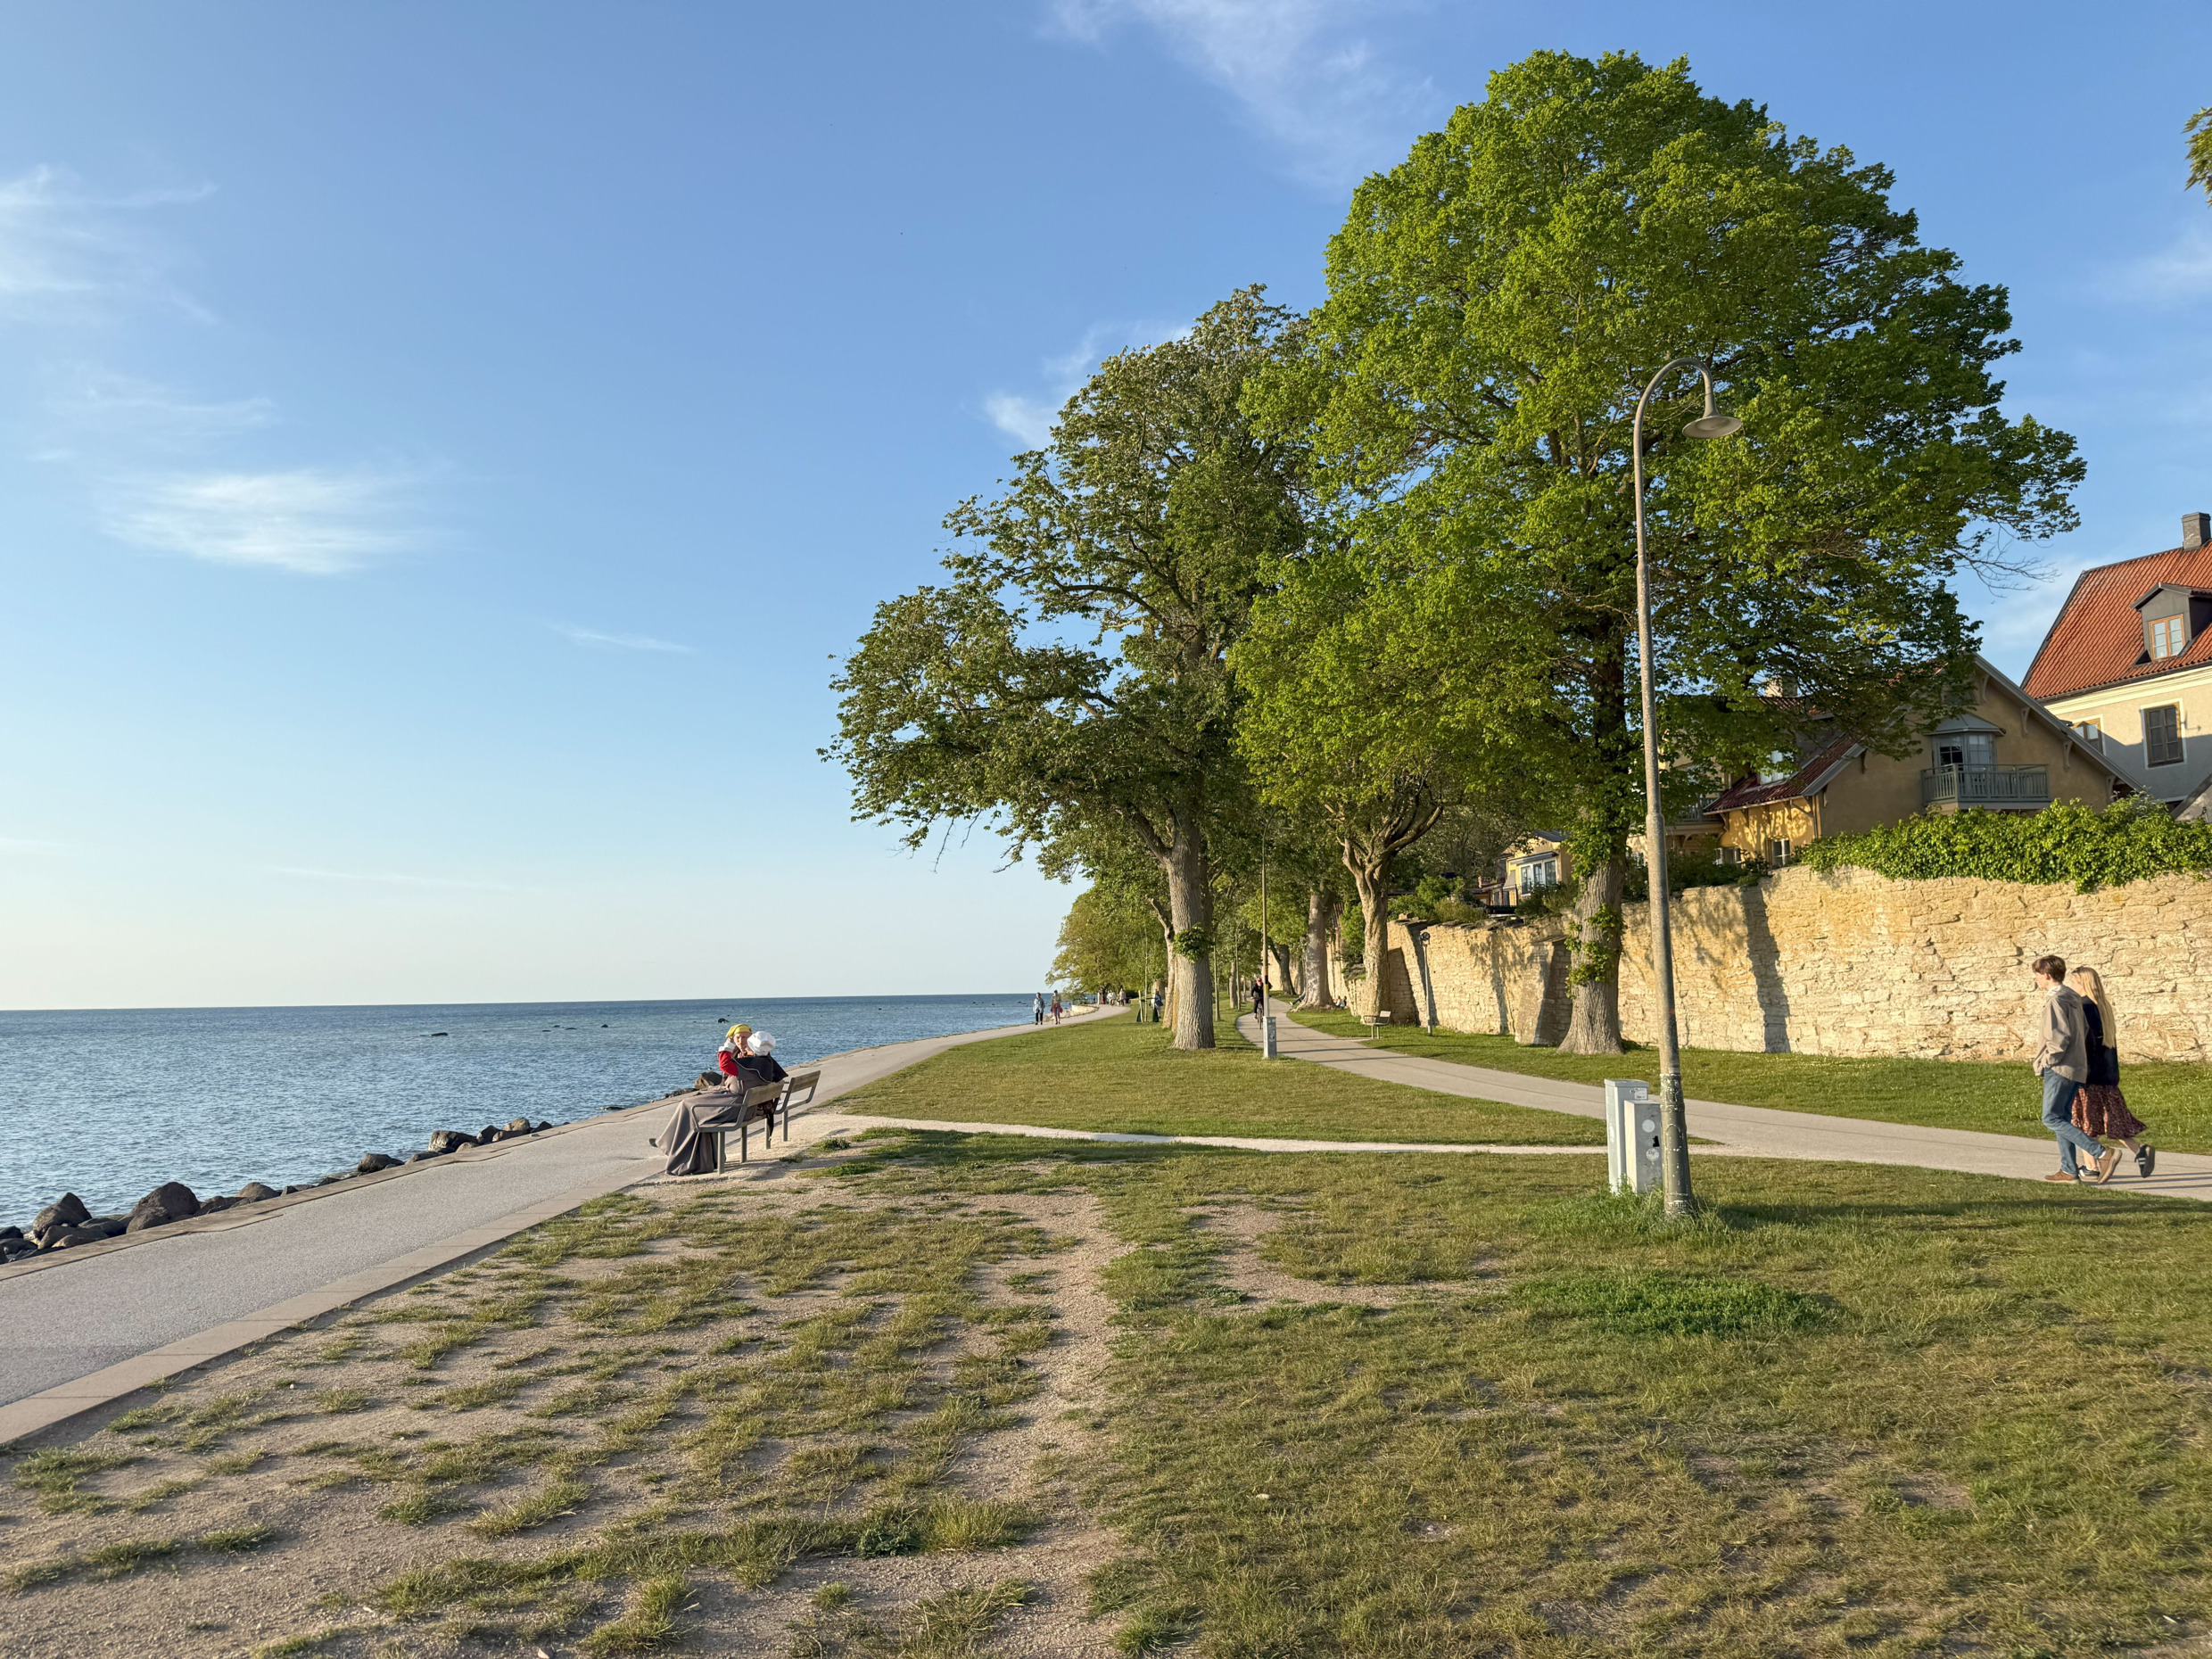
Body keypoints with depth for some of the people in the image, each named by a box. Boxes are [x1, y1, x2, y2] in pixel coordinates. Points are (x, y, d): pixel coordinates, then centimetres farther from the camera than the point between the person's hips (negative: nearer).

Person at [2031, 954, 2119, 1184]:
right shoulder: (2072, 998, 14)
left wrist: (2047, 1060, -11)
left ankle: (2103, 1154, -18)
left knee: (2051, 1119, -11)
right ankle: (2068, 1170, 14)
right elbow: (2084, 1030, 21)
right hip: (2076, 1067, 10)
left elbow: (2061, 1037, -22)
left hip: (2059, 1069, -10)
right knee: (2062, 1119, 13)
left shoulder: (2055, 1000, -16)